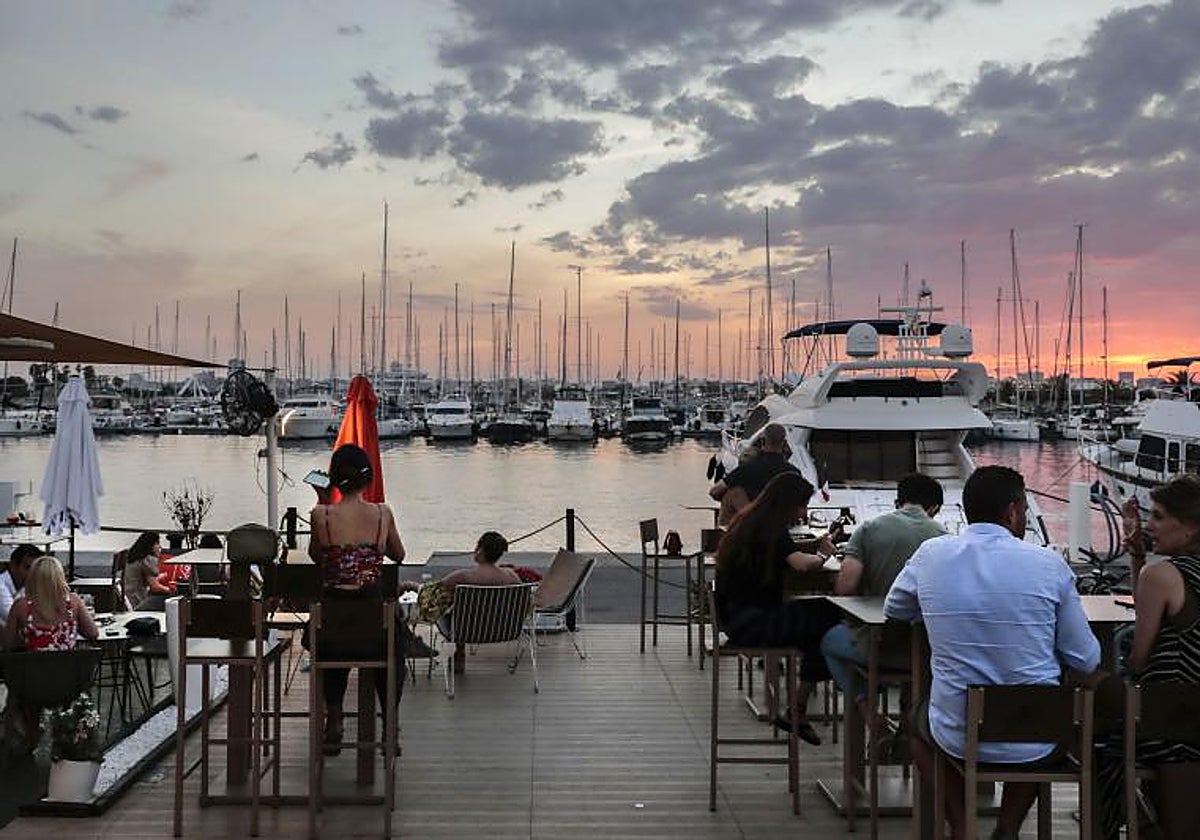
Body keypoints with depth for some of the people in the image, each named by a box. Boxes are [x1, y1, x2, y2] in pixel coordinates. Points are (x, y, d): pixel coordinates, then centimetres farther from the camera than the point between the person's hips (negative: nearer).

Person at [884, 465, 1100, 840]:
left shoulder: (931, 554, -7)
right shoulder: (1049, 563, -10)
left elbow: (894, 611, 13)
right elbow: (1086, 661, -2)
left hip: (959, 738, 0)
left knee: (920, 718, 34)